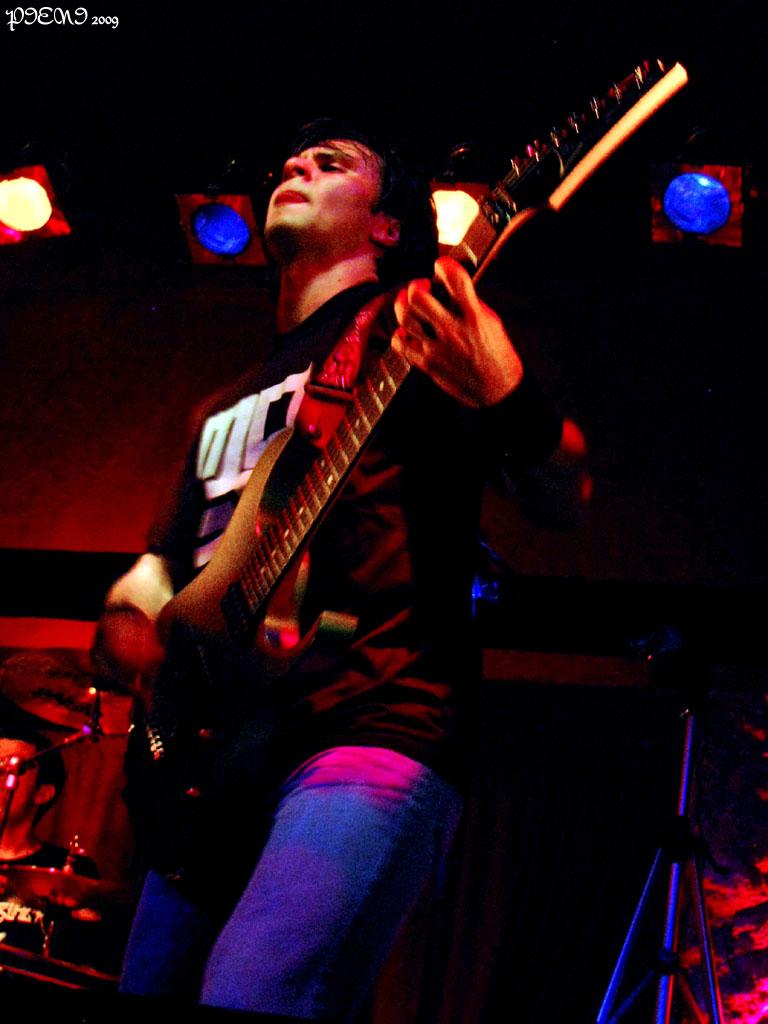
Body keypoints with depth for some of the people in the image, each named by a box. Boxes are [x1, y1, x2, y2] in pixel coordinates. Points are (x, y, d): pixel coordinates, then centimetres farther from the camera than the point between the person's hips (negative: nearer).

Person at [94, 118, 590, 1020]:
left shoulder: (420, 325, 8)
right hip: (206, 761, 8)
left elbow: (566, 497, -2)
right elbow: (159, 565, 31)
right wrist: (127, 621, 7)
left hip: (368, 731, -7)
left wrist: (507, 403, -24)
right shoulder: (227, 405, 28)